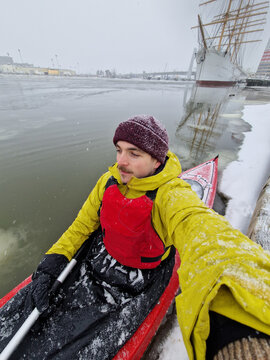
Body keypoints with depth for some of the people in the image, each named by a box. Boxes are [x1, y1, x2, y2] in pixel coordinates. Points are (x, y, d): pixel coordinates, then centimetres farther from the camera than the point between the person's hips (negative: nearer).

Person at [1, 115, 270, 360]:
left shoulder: (172, 196, -28)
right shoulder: (109, 181, -8)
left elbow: (207, 235, -48)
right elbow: (82, 225, 2)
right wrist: (51, 264, -6)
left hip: (131, 292, -4)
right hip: (92, 265, 5)